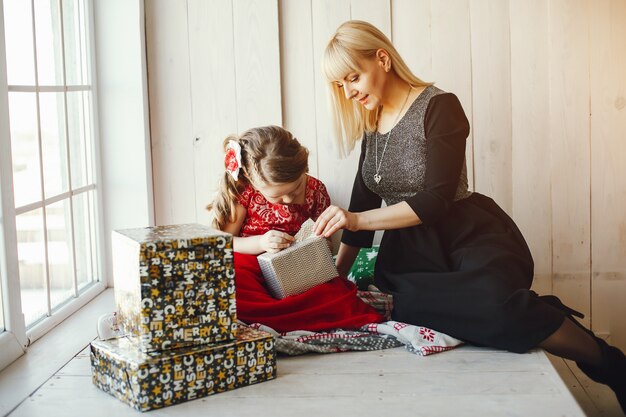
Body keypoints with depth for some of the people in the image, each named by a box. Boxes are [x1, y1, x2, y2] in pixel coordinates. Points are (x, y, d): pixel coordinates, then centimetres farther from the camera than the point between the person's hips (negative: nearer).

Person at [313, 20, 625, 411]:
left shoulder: (438, 107, -7)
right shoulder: (372, 123, 13)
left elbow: (436, 200, -16)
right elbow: (363, 204, 17)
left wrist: (357, 219, -22)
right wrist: (337, 275, 12)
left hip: (470, 240, -5)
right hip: (410, 251, 5)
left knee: (496, 301, -38)